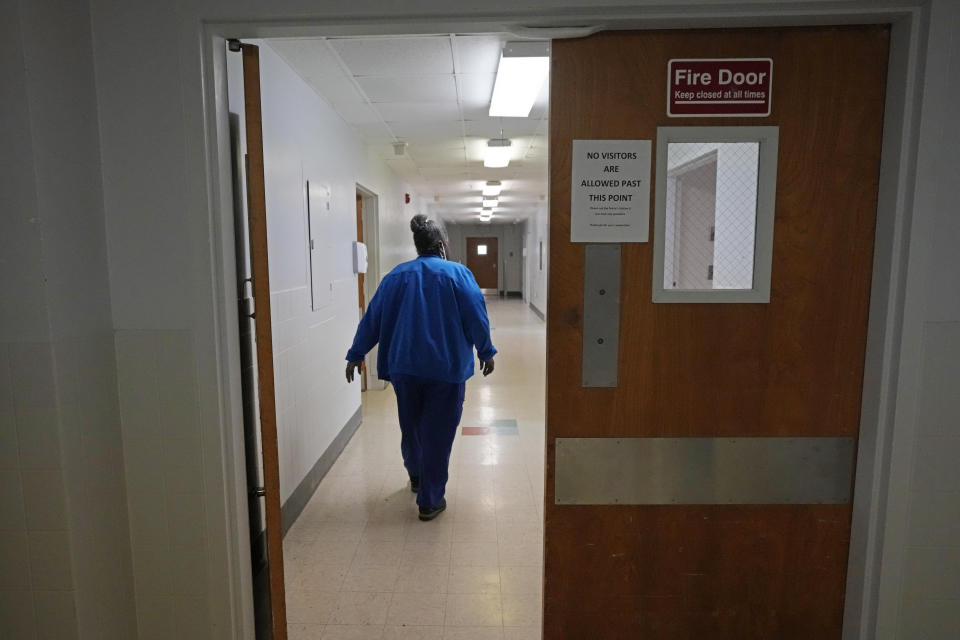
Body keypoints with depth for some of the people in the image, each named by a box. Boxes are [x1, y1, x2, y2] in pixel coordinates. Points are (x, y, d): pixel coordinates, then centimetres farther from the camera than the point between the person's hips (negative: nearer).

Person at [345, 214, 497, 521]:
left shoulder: (396, 276, 4)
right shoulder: (457, 273, -5)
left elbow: (373, 318, 6)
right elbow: (477, 318, -7)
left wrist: (356, 355, 14)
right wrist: (486, 352, 6)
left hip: (404, 366, 4)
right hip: (447, 368, -3)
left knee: (411, 425, 22)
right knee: (437, 433, 4)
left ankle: (416, 477, 43)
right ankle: (430, 500, 10)